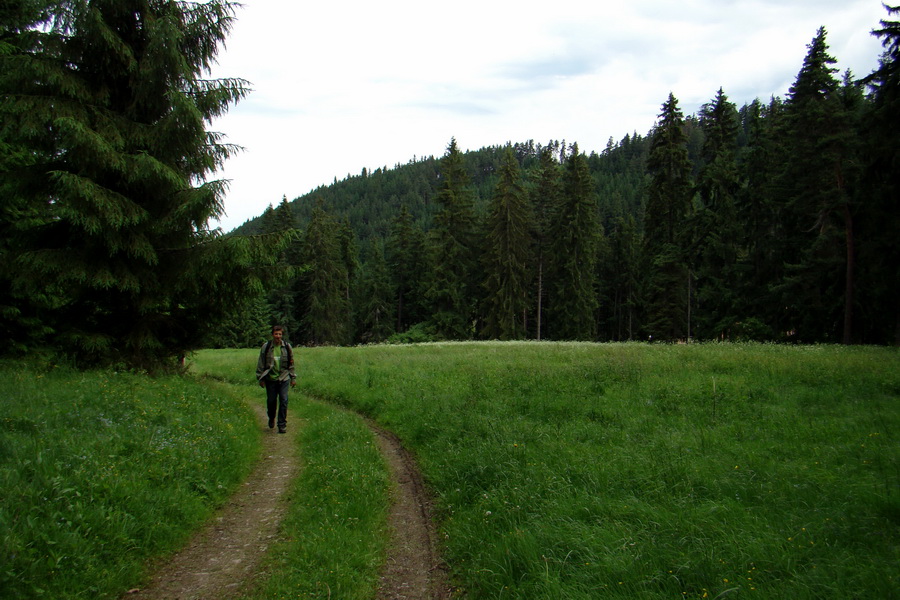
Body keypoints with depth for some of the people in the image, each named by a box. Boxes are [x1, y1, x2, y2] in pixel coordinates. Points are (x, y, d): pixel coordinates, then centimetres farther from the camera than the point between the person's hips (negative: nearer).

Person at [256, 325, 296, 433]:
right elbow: (260, 364, 4)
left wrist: (293, 378, 10)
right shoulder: (266, 347, -3)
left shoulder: (287, 347, 0)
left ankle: (282, 425, 2)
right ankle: (271, 419, 37)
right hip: (270, 379, 0)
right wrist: (260, 378, 2)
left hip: (283, 378, 0)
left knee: (283, 401, -6)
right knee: (271, 401, 10)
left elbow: (291, 363, 10)